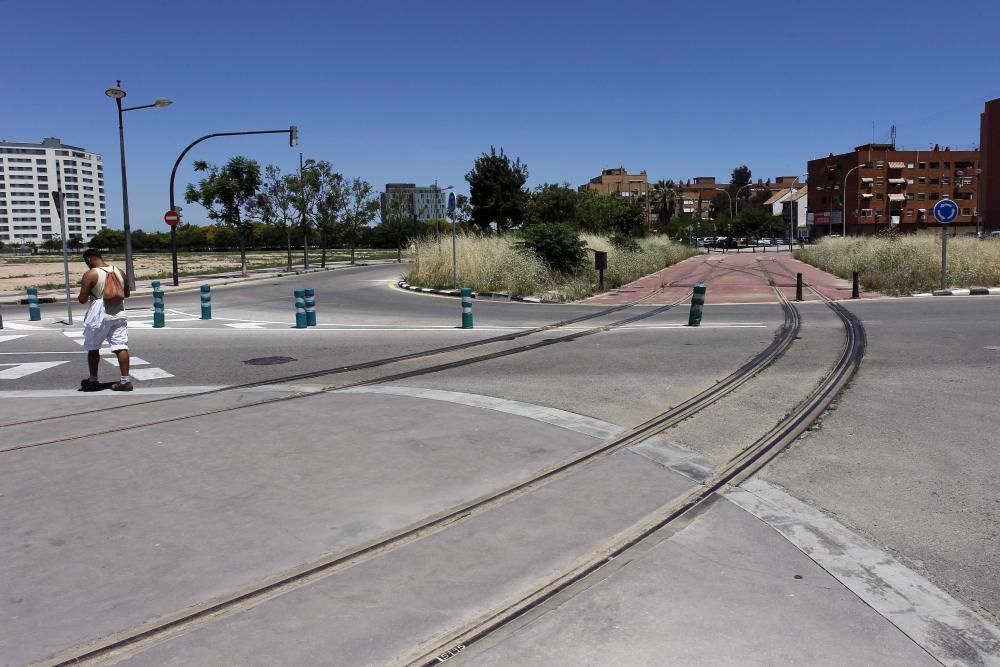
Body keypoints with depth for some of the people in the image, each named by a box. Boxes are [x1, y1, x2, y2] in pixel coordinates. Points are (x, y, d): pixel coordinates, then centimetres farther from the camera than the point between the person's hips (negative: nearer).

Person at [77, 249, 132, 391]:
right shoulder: (119, 272, 7)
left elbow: (82, 299, -11)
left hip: (99, 316, -4)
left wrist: (91, 293, 9)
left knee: (93, 348, 12)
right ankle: (125, 380, -4)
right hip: (119, 314, 4)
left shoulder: (91, 274, -10)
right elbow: (126, 294, 16)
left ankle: (93, 381, 18)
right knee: (121, 347, 0)